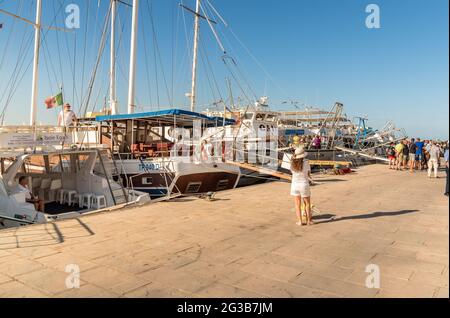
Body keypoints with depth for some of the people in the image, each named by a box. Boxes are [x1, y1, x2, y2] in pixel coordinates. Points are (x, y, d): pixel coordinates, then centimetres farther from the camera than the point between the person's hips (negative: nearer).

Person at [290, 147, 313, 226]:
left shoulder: (292, 163, -6)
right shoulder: (306, 162, -13)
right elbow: (309, 174, -1)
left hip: (295, 184, 2)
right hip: (304, 184, -2)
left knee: (297, 205, 10)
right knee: (307, 204, 15)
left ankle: (300, 221, 9)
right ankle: (308, 220, 20)